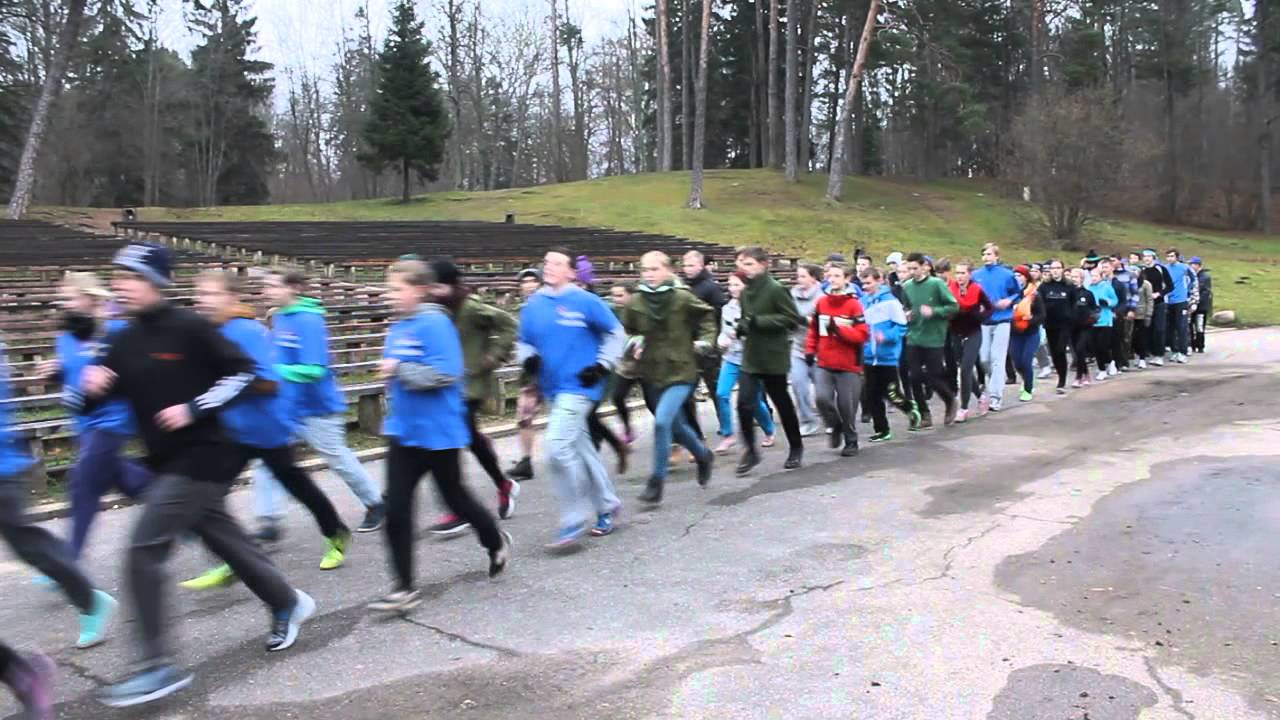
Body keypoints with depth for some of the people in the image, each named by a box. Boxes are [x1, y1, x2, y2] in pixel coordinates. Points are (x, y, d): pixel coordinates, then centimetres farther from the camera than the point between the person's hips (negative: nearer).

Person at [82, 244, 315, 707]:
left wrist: (193, 408, -18)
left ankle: (159, 667, -3)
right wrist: (92, 387, -12)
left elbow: (241, 372, -11)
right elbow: (92, 400, 11)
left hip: (201, 458, -8)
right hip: (167, 462, 8)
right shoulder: (125, 341, 7)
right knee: (226, 542, 18)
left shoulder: (187, 327, -13)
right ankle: (288, 604, 39)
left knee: (144, 553, -12)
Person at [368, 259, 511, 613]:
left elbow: (446, 373, -26)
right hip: (403, 431, 7)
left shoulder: (435, 324, -17)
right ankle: (406, 588, 7)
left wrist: (400, 369, -23)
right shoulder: (398, 327, 8)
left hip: (438, 432, -7)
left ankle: (497, 542, 39)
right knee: (396, 509, 0)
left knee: (454, 497, 12)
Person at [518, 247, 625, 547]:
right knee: (580, 448, 16)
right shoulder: (533, 305, 6)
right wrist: (528, 358, -4)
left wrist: (602, 366, -7)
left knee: (558, 447, -17)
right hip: (553, 389, 7)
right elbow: (524, 342, 17)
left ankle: (573, 522, -4)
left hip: (578, 386, -7)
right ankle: (607, 505, 33)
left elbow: (616, 333, 0)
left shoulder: (585, 302, -9)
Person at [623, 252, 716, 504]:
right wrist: (632, 343, -8)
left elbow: (707, 316, 7)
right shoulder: (635, 302, -4)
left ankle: (657, 481, -5)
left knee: (662, 421, -19)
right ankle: (703, 455, 47)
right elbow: (627, 331, 11)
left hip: (680, 372, -4)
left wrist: (705, 340, -4)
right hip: (653, 373, 4)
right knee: (676, 425, 18)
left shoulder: (682, 298, -11)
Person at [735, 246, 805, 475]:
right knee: (744, 403, -7)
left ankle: (796, 447, 28)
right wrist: (742, 327, -1)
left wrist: (759, 322, -22)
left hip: (774, 357, -5)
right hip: (750, 357, 5)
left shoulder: (776, 289, -13)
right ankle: (750, 450, 6)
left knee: (782, 403, 9)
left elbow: (792, 318, -17)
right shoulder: (745, 291, 7)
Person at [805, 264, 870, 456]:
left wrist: (838, 330, -23)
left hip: (848, 366, -3)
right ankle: (835, 427, 16)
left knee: (847, 407, 2)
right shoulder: (821, 302, 5)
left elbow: (862, 335, -13)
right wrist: (810, 350, 9)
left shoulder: (854, 305, -9)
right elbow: (814, 329, 17)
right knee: (822, 398, -14)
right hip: (824, 364, 3)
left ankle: (851, 442, 24)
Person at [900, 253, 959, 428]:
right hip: (913, 339, 4)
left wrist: (934, 311, -21)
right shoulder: (906, 286, 3)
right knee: (915, 378, 1)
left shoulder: (937, 284, -10)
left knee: (933, 377, 0)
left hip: (933, 339, -4)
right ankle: (925, 415, 15)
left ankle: (951, 403, 29)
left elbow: (954, 306, -9)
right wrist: (906, 314, -2)